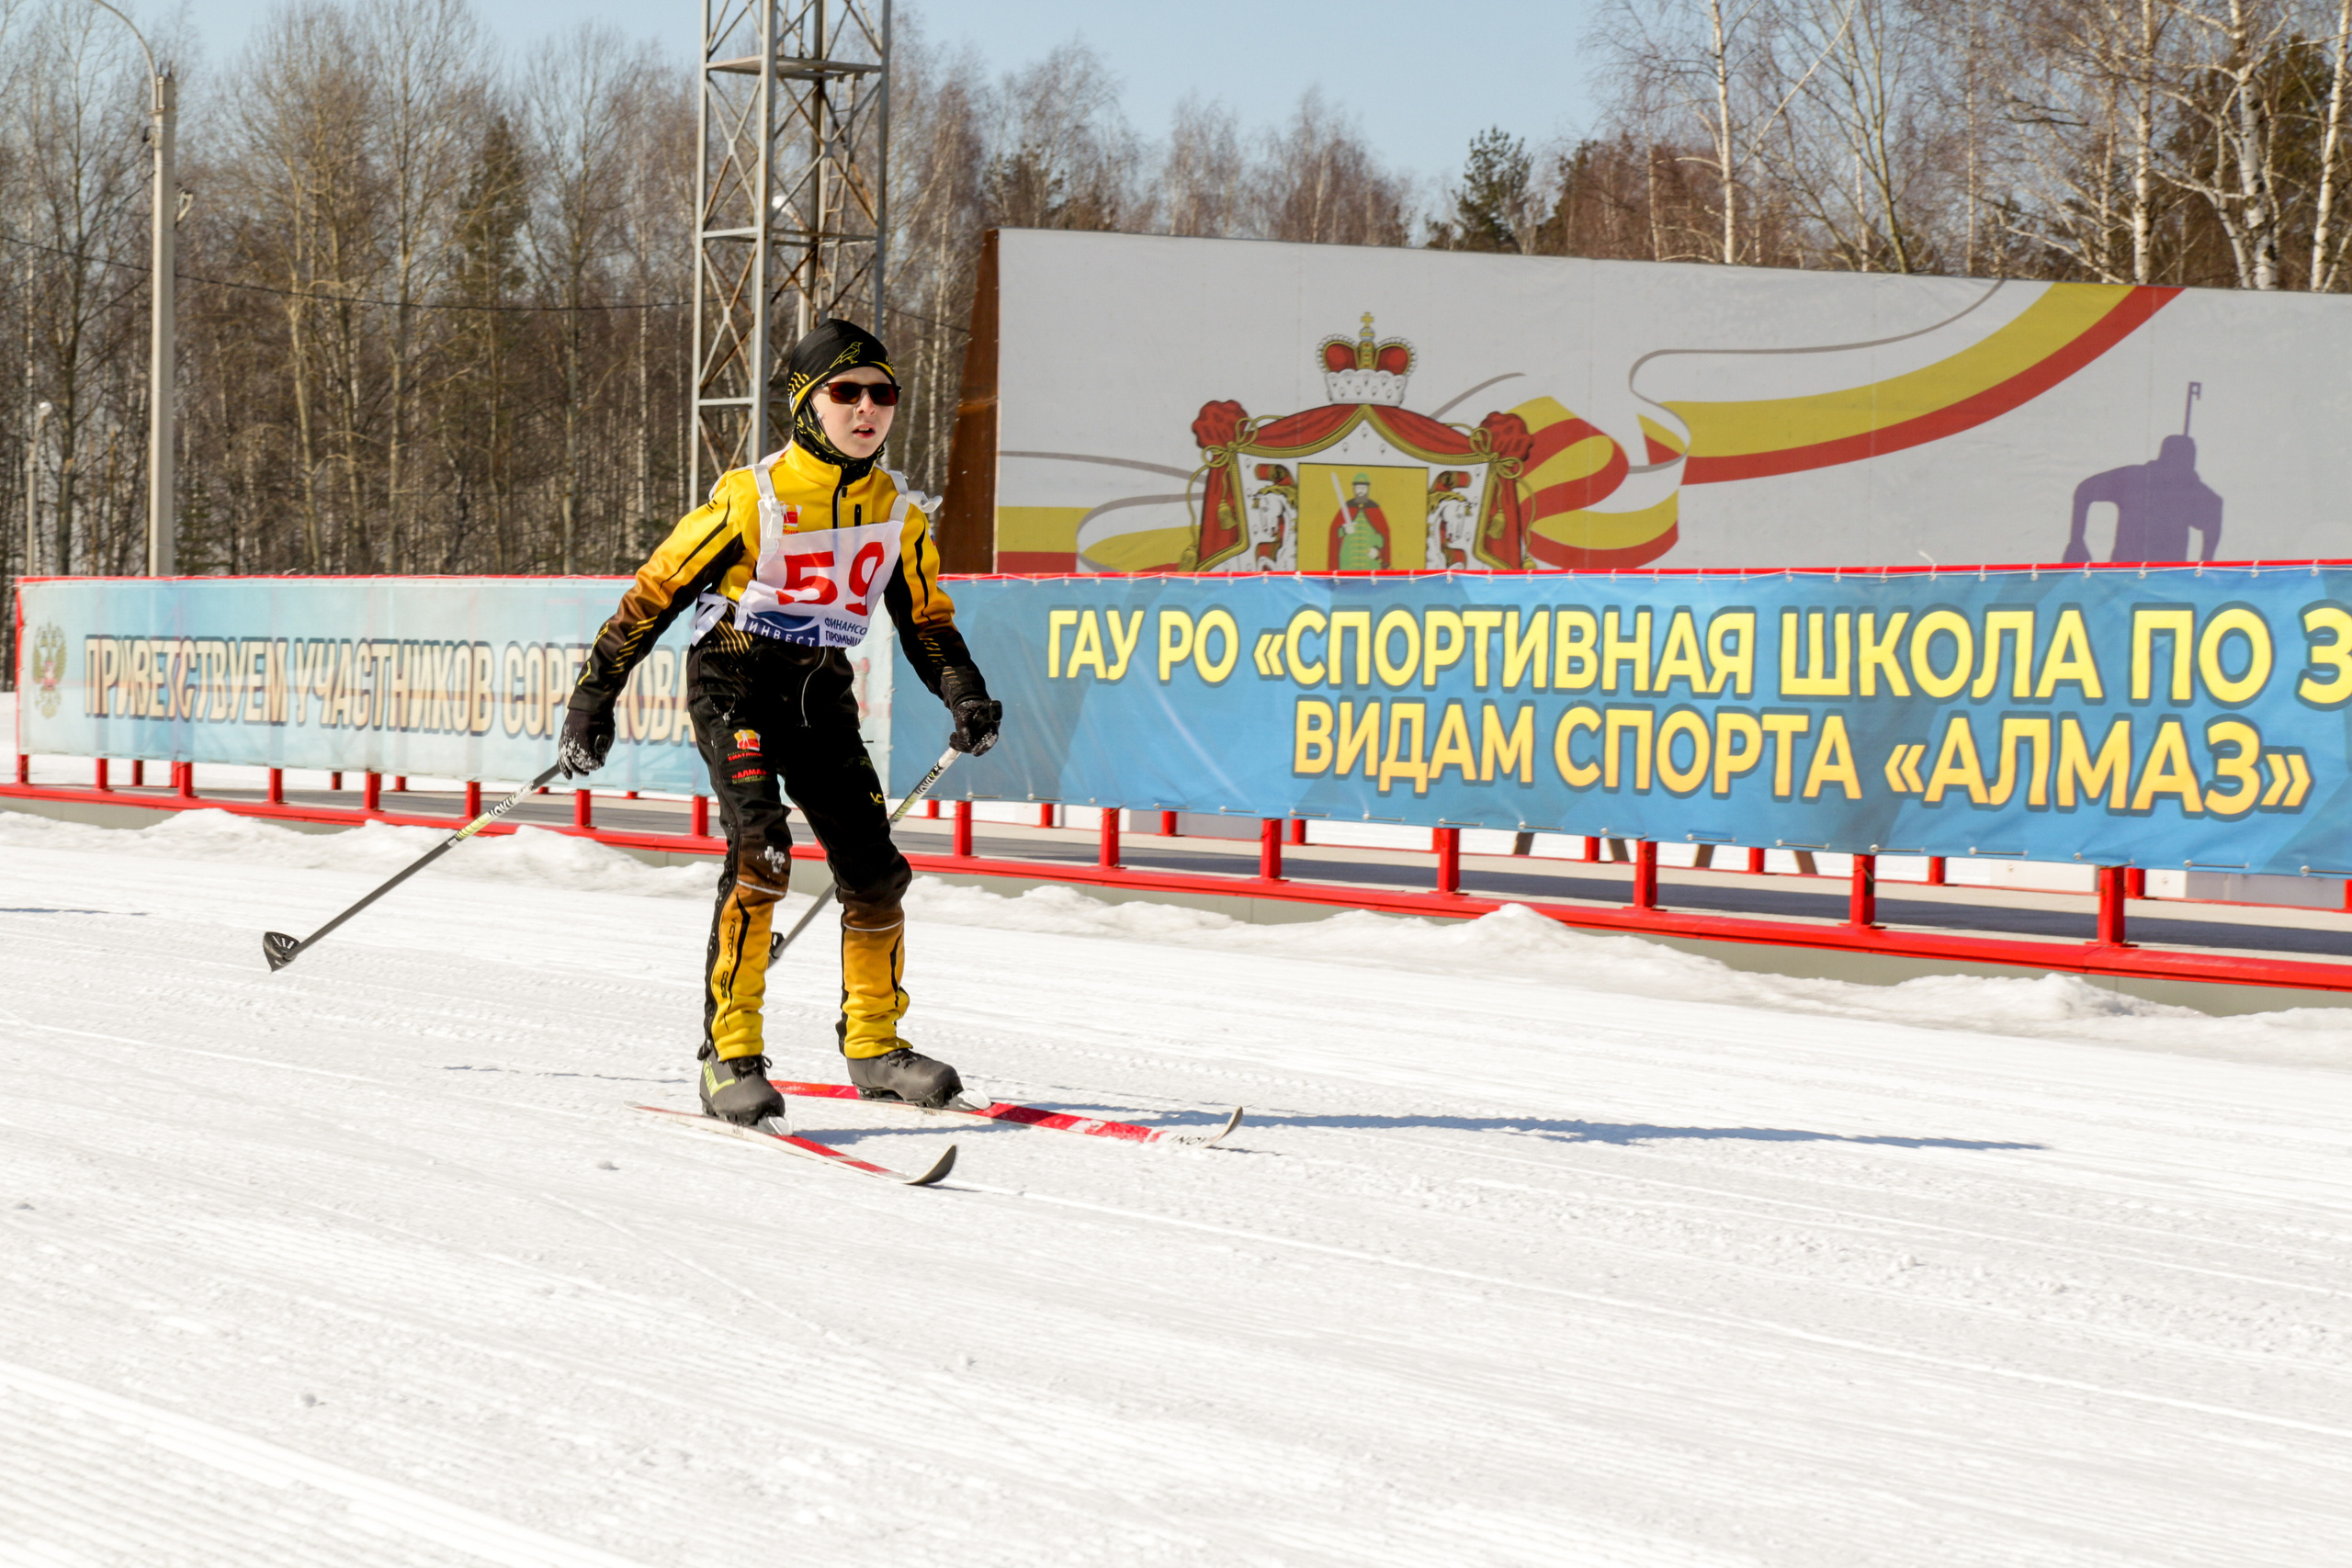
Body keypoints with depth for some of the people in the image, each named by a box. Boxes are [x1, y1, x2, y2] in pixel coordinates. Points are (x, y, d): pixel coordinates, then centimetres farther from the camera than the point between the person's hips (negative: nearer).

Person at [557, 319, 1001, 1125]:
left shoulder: (898, 513, 5)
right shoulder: (752, 497, -12)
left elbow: (926, 620, 17)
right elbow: (654, 590, -6)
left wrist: (964, 694, -2)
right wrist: (593, 695, -8)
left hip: (821, 694, 6)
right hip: (736, 680, -6)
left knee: (873, 867, 2)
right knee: (761, 847, -23)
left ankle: (873, 1045, 21)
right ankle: (730, 1057, -20)